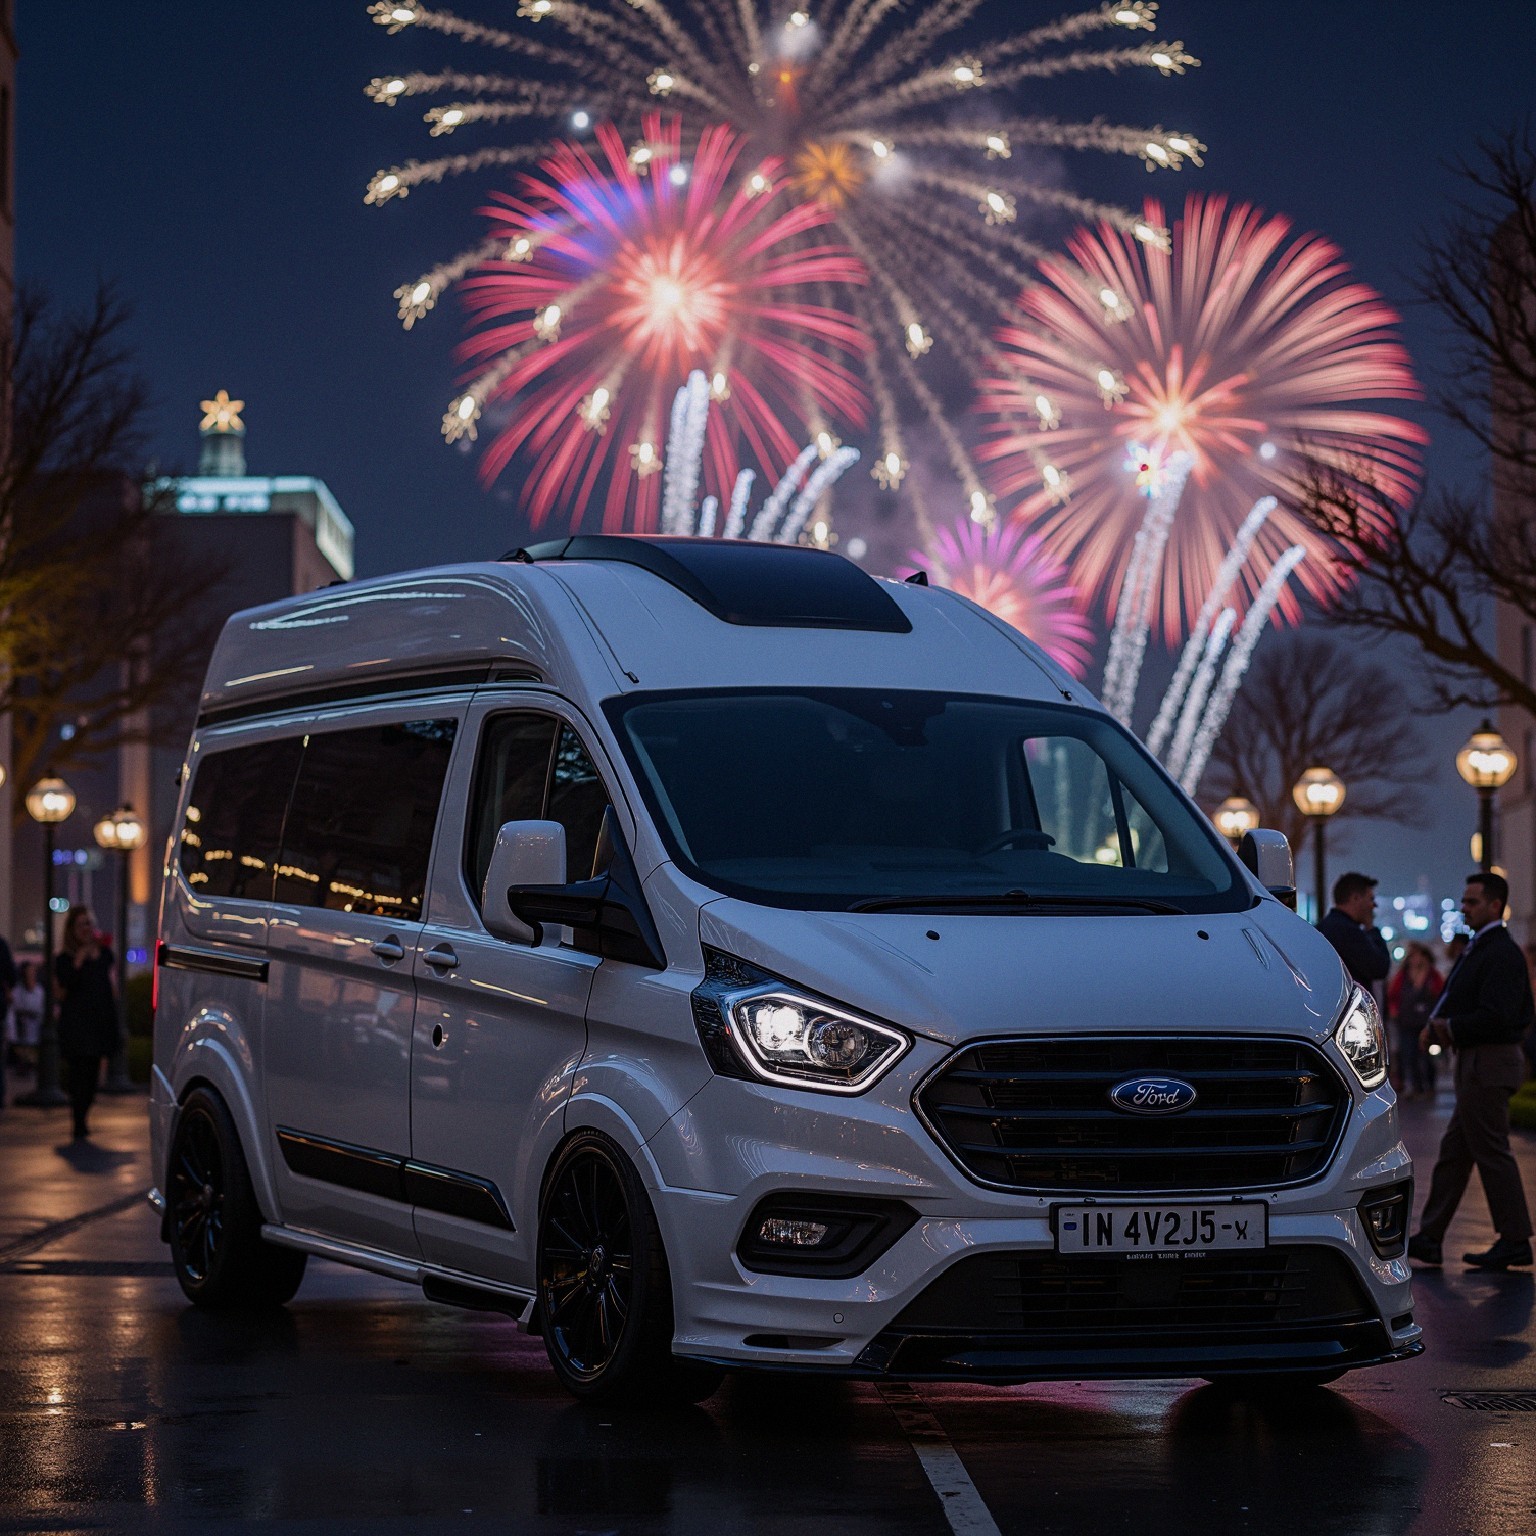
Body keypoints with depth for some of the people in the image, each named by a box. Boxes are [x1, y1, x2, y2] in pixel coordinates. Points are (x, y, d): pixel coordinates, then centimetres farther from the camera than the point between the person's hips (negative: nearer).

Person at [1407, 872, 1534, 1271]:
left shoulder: (1502, 954, -16)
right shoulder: (1479, 950, 16)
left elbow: (1496, 1016, -25)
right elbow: (1462, 1003, 21)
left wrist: (1449, 1027, -13)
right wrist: (1437, 1024, 2)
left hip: (1489, 1065, -11)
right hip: (1476, 1063, 11)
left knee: (1492, 1152, -5)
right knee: (1454, 1151, 12)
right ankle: (1429, 1238, 16)